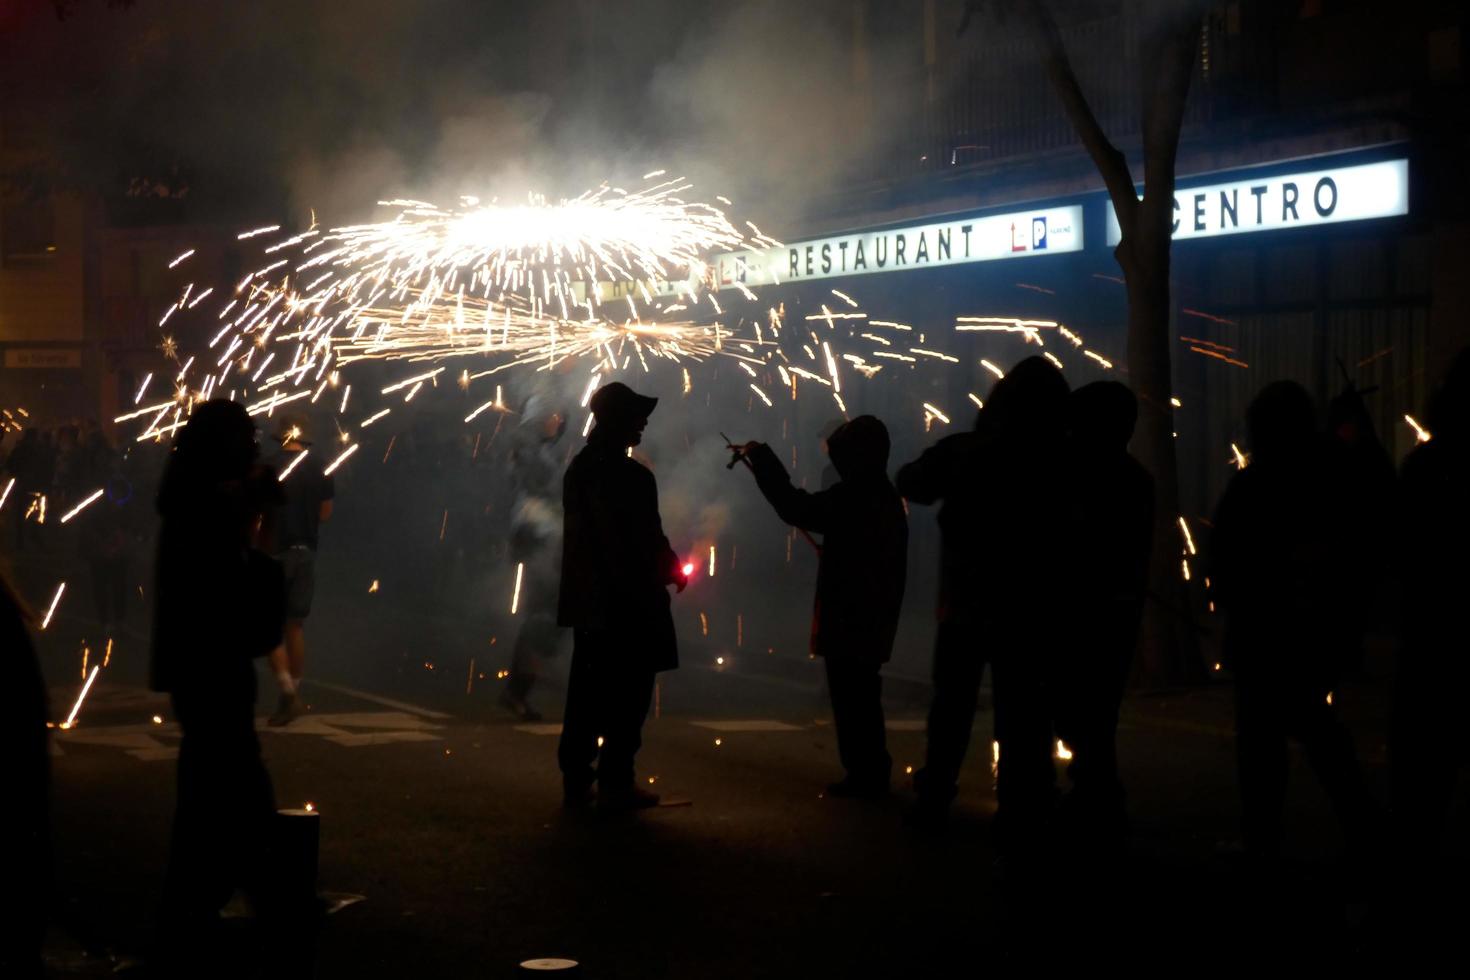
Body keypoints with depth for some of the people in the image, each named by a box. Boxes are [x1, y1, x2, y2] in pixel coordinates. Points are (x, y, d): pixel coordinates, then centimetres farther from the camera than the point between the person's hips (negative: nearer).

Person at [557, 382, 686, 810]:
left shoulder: (578, 470, 11)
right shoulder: (632, 477, -16)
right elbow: (648, 539, -18)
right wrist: (672, 570, -1)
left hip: (587, 600, 8)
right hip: (630, 602, -8)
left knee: (587, 692, 12)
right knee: (627, 693, -2)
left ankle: (576, 776, 15)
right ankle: (615, 782, -2)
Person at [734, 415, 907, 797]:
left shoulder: (851, 496, -19)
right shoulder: (885, 497, 12)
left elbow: (796, 507, -20)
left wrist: (762, 457, -12)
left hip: (847, 618, -9)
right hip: (873, 617, 10)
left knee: (850, 698, -4)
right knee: (863, 697, 16)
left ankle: (863, 775, -2)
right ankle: (873, 773, 21)